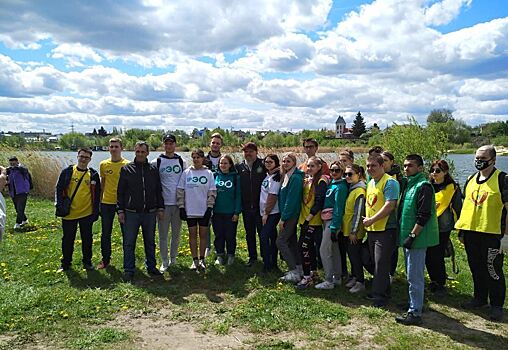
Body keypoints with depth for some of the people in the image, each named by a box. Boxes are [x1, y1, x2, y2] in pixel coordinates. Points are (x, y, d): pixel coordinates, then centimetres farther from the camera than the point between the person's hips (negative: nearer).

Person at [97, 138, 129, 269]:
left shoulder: (127, 165, -6)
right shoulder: (103, 164, 4)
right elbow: (102, 183, 12)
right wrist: (99, 201, 12)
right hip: (107, 203, 3)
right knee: (105, 233, 11)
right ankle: (105, 259, 25)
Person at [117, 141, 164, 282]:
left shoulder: (153, 169, 7)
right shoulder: (126, 169, 1)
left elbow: (158, 190, 11)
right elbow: (120, 191, 2)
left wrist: (160, 208, 6)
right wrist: (120, 210, -3)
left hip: (150, 212, 2)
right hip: (131, 212, -2)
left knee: (150, 242, 12)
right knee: (129, 243, 3)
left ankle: (151, 267, 24)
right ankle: (128, 270, 12)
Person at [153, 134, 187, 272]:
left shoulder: (182, 162, 7)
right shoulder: (156, 162, 1)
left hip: (178, 203, 2)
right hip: (163, 204, -2)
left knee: (176, 233, 10)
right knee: (163, 235, 3)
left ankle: (173, 259, 23)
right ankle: (164, 262, 13)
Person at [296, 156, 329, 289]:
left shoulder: (321, 181, -10)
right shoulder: (307, 180, 13)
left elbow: (318, 203, -17)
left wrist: (308, 218, -19)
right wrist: (304, 219, 10)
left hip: (314, 221, -8)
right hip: (305, 219, 8)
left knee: (303, 246, -10)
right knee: (310, 246, 16)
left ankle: (307, 277, -4)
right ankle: (313, 272, 29)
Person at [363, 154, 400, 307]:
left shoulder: (389, 182, -12)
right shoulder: (370, 183, 15)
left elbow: (389, 205, -22)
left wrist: (371, 220, -19)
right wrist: (366, 219, 10)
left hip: (385, 229, -9)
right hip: (372, 229, 9)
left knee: (381, 263, -4)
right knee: (376, 262, 15)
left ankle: (379, 294, 6)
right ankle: (382, 291, 28)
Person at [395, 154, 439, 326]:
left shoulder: (424, 186, -14)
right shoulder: (408, 184, 15)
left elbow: (424, 215, -20)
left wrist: (412, 235, -20)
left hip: (417, 238, -9)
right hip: (407, 236, 10)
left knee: (414, 277, -4)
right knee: (411, 274, 18)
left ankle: (415, 313, 3)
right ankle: (414, 304, 31)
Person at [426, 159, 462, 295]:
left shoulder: (453, 188, -1)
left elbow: (458, 209, 3)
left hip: (442, 228, -4)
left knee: (437, 257, -4)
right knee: (428, 257, 8)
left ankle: (441, 284, 14)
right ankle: (433, 281, 26)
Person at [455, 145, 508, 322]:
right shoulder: (471, 179, 11)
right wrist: (462, 230, 15)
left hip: (492, 234, -6)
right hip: (471, 232, 6)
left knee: (493, 270, 3)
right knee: (476, 268, 16)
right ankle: (480, 298, 32)